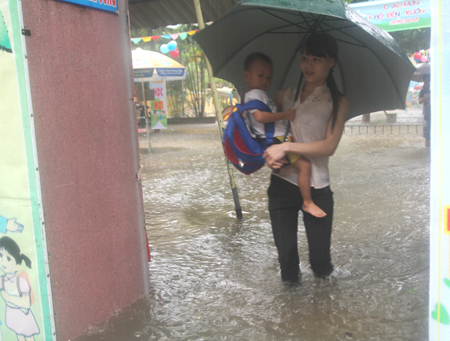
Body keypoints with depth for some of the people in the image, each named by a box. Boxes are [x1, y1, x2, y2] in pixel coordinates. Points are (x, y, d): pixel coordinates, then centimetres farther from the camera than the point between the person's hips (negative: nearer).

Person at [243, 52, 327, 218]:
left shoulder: (260, 94, 24)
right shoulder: (254, 94, -8)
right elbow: (260, 116, -26)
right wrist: (285, 114, -19)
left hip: (279, 139, 11)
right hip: (274, 141, -11)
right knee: (304, 165, -20)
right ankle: (308, 203, -12)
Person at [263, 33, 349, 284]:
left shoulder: (338, 102, 1)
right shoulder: (286, 96, 11)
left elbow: (329, 146, -10)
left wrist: (286, 147, -18)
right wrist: (269, 154, -5)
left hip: (317, 188, -2)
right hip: (282, 184, 2)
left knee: (321, 265, 4)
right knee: (286, 258, 2)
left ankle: (321, 271, 39)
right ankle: (292, 278, 36)